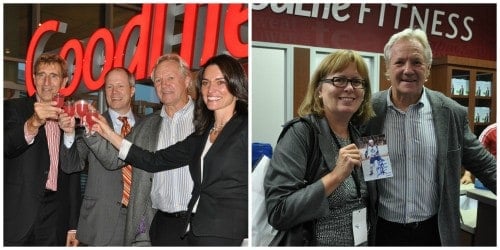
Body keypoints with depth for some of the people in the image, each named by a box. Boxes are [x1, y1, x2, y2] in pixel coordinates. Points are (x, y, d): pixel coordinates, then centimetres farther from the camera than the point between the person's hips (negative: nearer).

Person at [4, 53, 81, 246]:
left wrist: (73, 226, 11)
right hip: (17, 215, -3)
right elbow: (6, 146, -18)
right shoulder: (14, 108, 2)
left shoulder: (69, 118, 12)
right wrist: (33, 123, -36)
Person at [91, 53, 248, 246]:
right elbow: (156, 161, 13)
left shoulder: (245, 129, -6)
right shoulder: (201, 136, 15)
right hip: (196, 234, 6)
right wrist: (109, 134, 11)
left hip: (231, 237, -6)